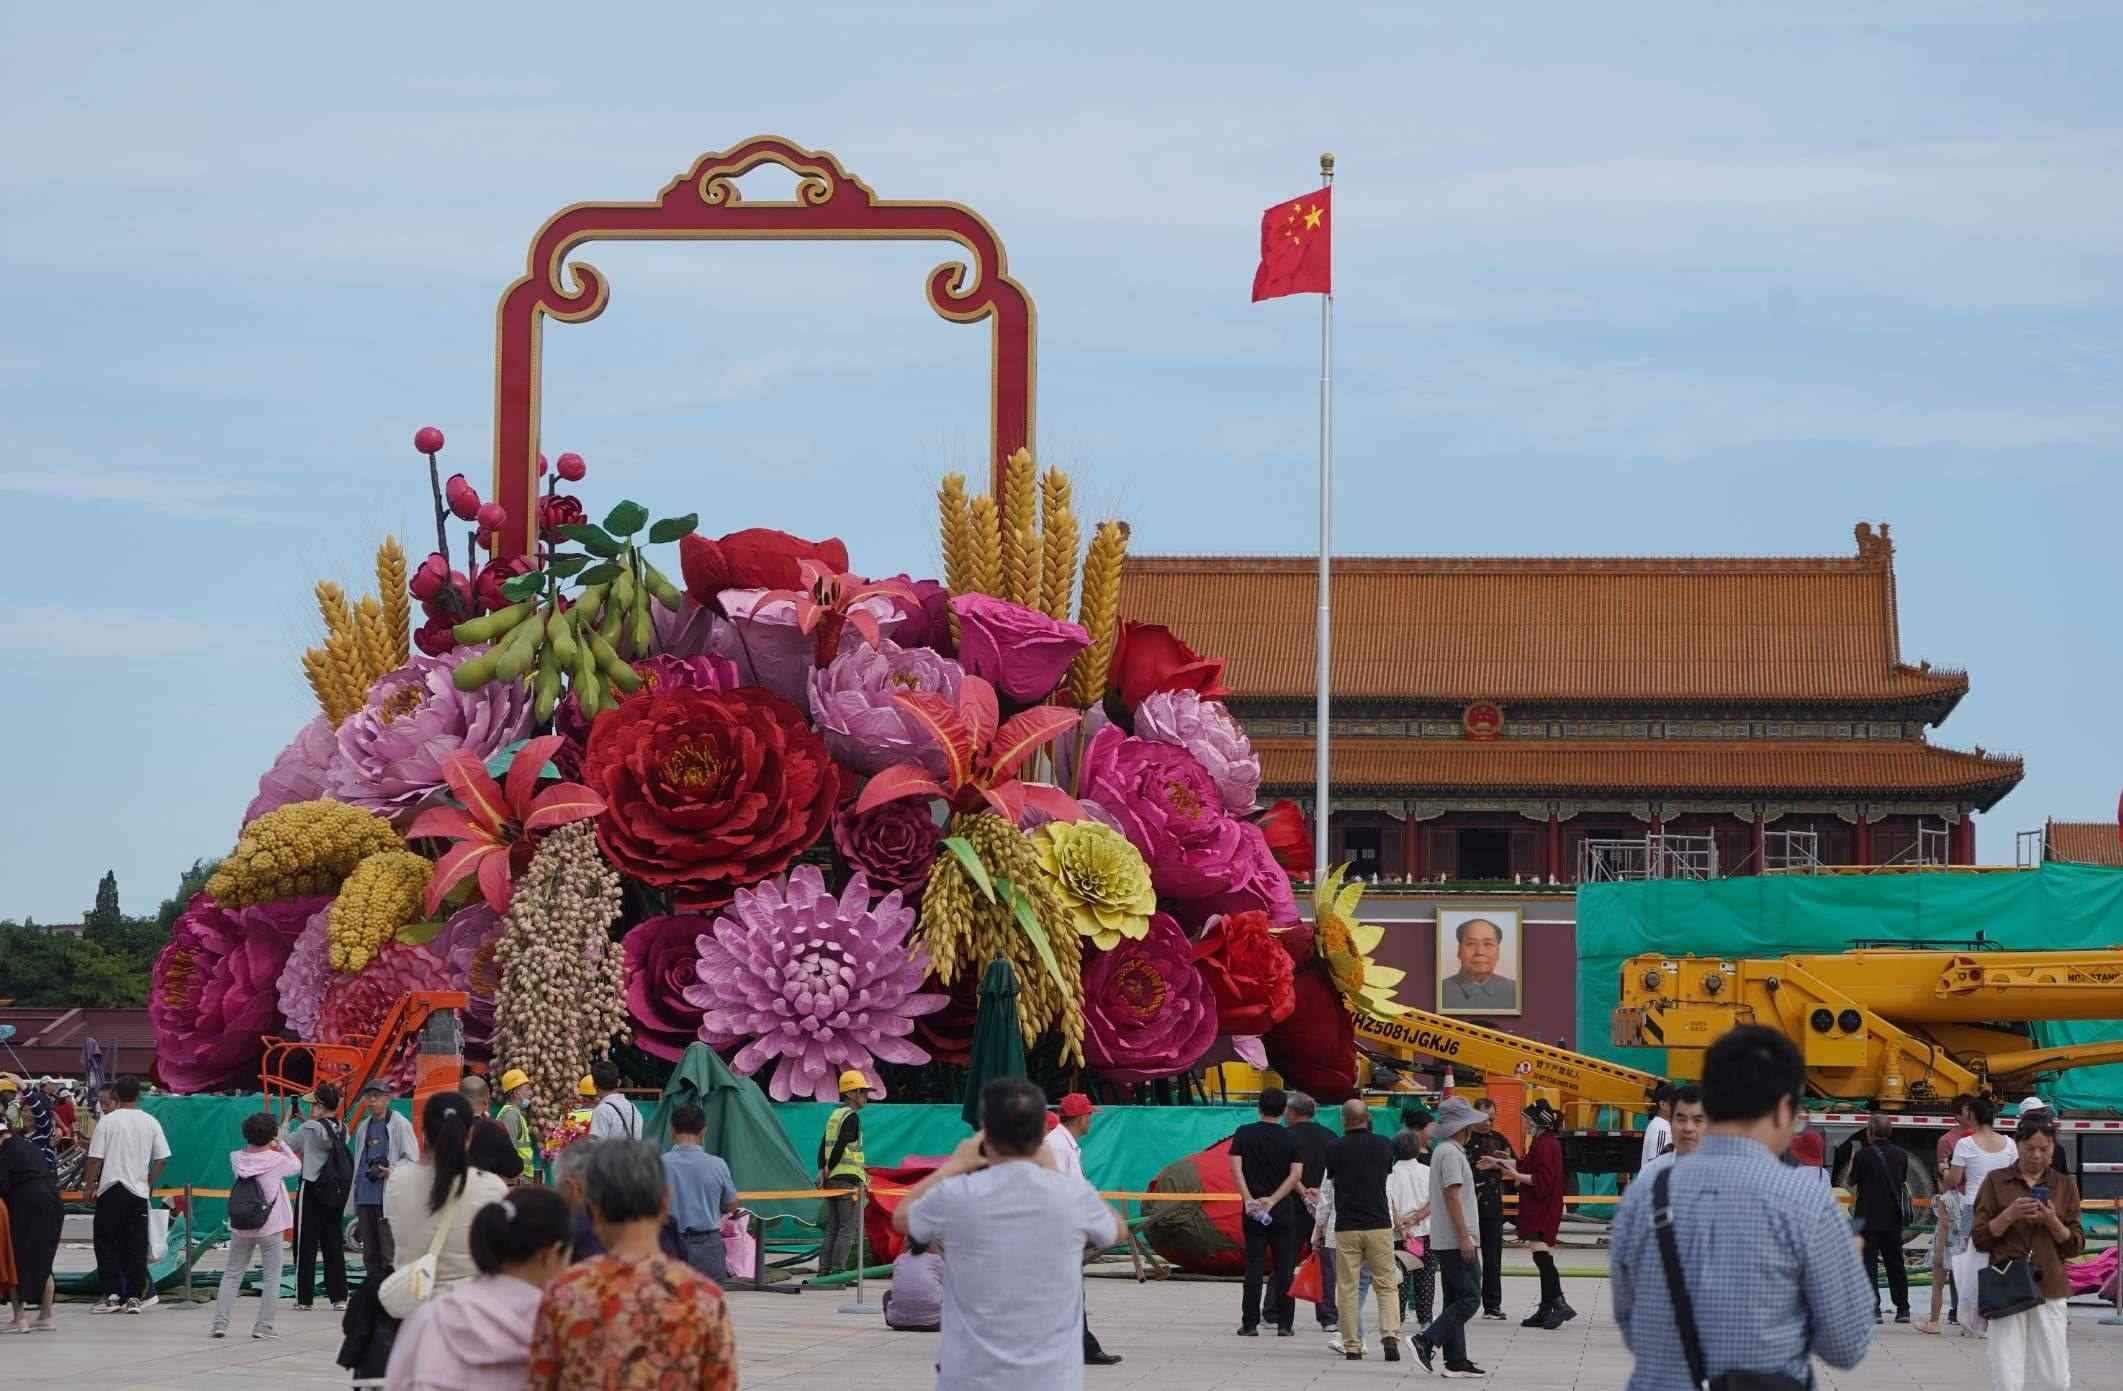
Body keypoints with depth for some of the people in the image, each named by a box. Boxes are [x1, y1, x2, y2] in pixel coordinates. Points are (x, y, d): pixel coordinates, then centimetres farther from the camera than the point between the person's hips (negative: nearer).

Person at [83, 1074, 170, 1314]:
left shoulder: (108, 1121, -5)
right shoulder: (150, 1122, 4)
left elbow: (95, 1159, -6)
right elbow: (162, 1158, 4)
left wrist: (89, 1184, 6)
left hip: (111, 1189, -3)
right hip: (138, 1191, 3)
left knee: (107, 1243, 5)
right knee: (136, 1246, 7)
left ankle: (112, 1295, -2)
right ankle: (134, 1297, 6)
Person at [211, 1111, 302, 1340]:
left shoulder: (236, 1158, -5)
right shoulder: (276, 1160, -13)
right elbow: (296, 1166, 4)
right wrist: (281, 1143, 8)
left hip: (240, 1227, 3)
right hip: (271, 1228, -3)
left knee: (232, 1274, 11)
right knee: (271, 1277, 7)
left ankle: (220, 1323, 6)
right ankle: (263, 1325, 3)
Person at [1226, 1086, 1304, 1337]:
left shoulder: (1244, 1134, 2)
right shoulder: (1290, 1139, 1)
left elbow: (1236, 1169, -8)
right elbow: (1296, 1174, -9)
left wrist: (1249, 1200, -13)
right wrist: (1273, 1200, -13)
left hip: (1253, 1209, 0)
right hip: (1284, 1210, 0)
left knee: (1254, 1268, 3)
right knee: (1283, 1267, 4)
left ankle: (1250, 1324, 2)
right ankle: (1284, 1324, 3)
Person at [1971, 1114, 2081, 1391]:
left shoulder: (2065, 1185, 9)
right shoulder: (1996, 1181, 4)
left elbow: (2075, 1246, 7)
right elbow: (1980, 1238, 1)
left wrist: (2053, 1222, -11)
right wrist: (2009, 1215, -15)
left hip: (2049, 1288, 2)